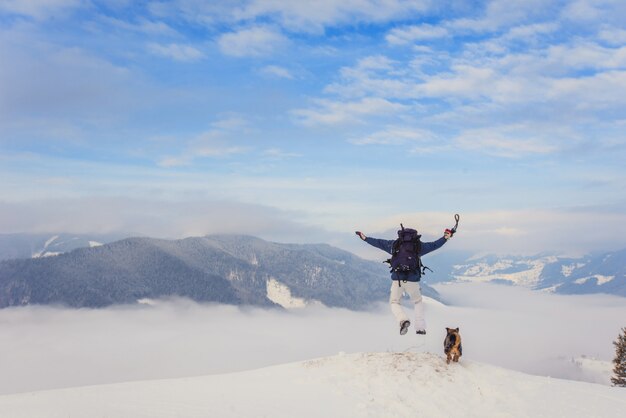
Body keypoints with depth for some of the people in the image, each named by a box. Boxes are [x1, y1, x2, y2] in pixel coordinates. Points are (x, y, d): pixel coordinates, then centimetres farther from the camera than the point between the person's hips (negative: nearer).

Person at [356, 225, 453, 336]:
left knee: (394, 303, 14)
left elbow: (378, 242, 20)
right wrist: (446, 237, 28)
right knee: (418, 302, 23)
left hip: (397, 280, 0)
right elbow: (434, 245, 17)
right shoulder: (418, 245, 10)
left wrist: (365, 238, 32)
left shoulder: (394, 244, 11)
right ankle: (420, 327, 11)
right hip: (413, 280, 0)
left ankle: (403, 320, -16)